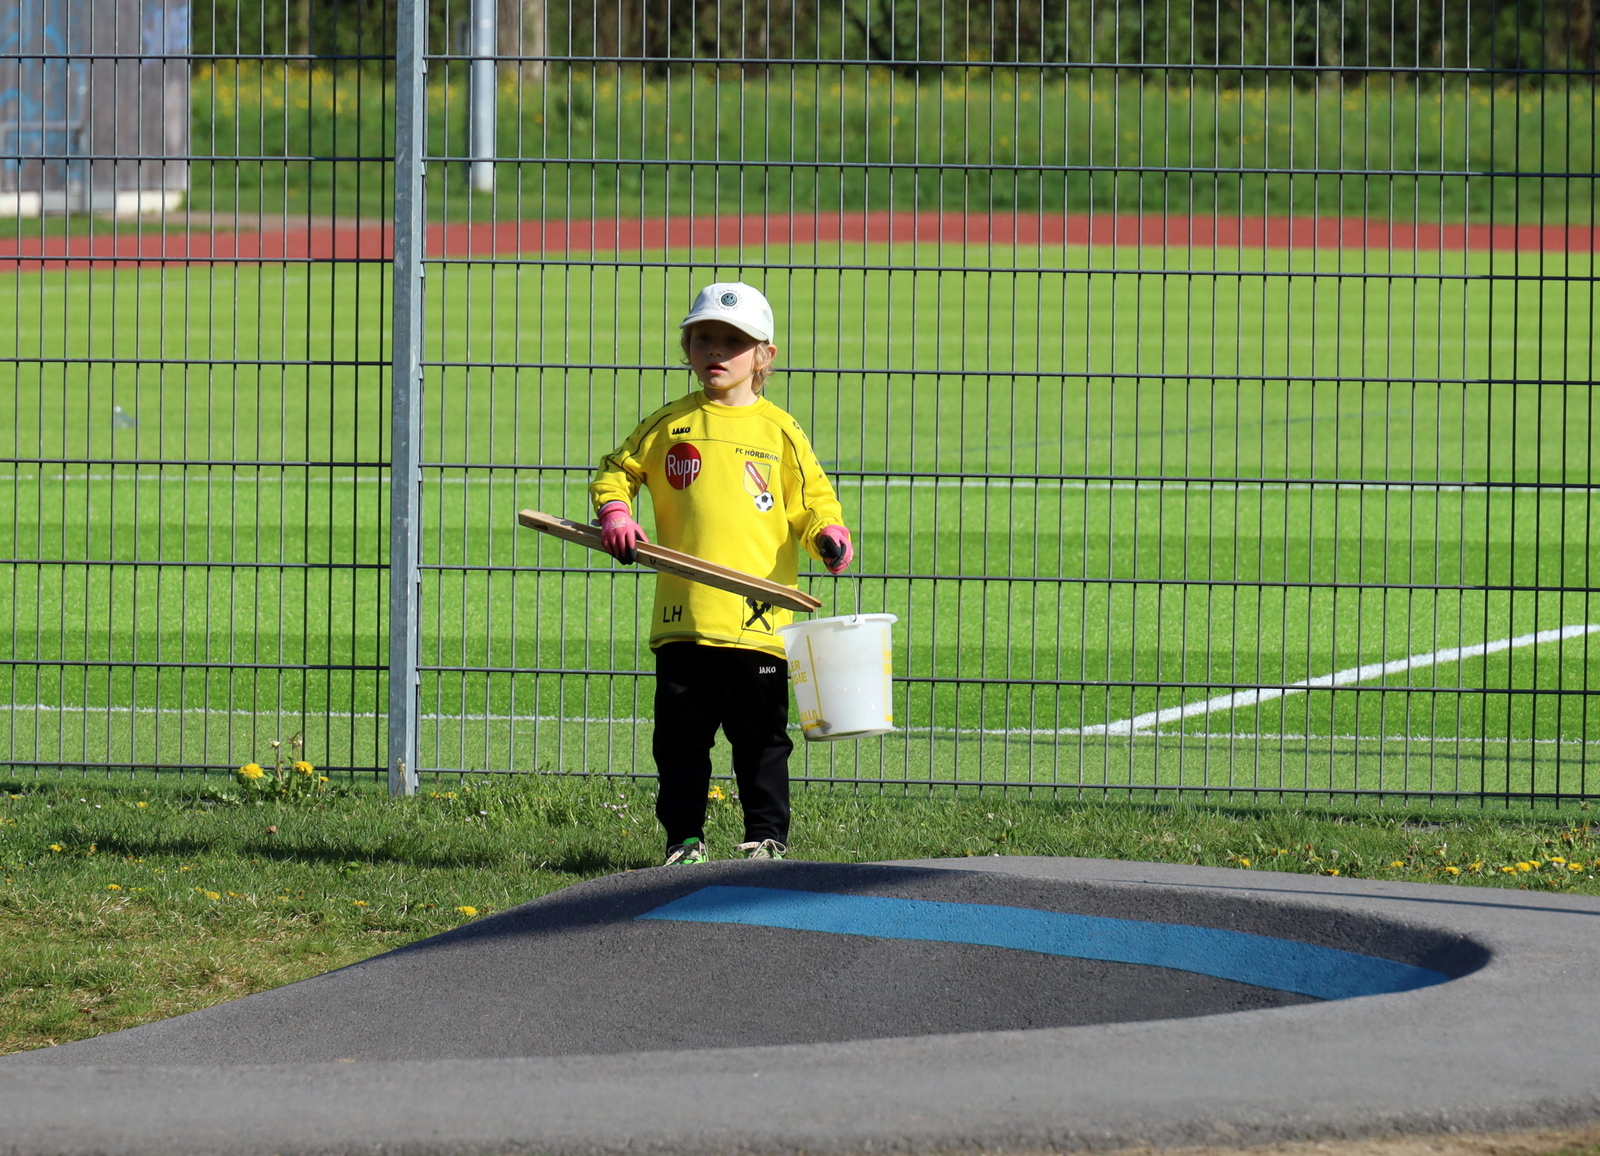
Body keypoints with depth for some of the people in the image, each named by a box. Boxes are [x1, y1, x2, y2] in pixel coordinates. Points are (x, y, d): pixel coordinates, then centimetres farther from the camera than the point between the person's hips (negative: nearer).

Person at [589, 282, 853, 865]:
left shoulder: (780, 431, 5)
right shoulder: (669, 425, 8)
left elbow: (813, 499, 10)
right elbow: (616, 471, 16)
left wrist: (828, 533, -10)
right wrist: (615, 514, -2)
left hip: (757, 620, -1)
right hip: (683, 615, 1)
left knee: (760, 736, 5)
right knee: (680, 737, 5)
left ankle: (767, 836, 14)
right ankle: (684, 839, 14)